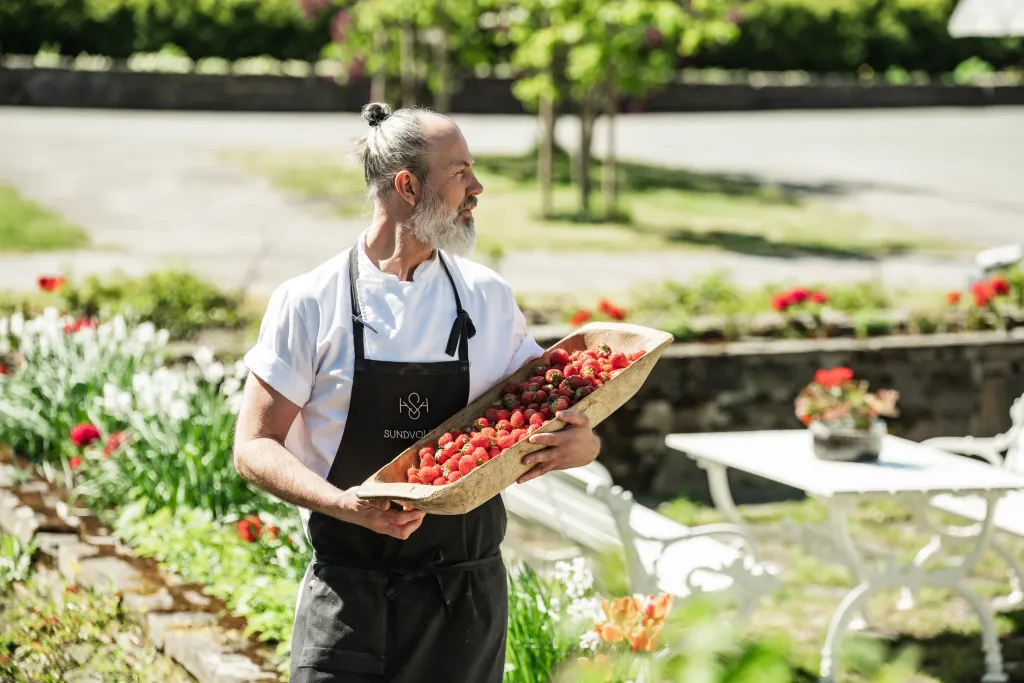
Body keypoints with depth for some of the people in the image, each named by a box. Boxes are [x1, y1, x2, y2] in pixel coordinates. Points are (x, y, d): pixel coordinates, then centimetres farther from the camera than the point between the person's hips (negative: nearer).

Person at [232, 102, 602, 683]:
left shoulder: (487, 298, 5)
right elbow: (255, 447, -5)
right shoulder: (310, 303, -5)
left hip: (467, 598, 3)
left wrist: (581, 445, -14)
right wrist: (346, 504, -22)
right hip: (352, 596, -3)